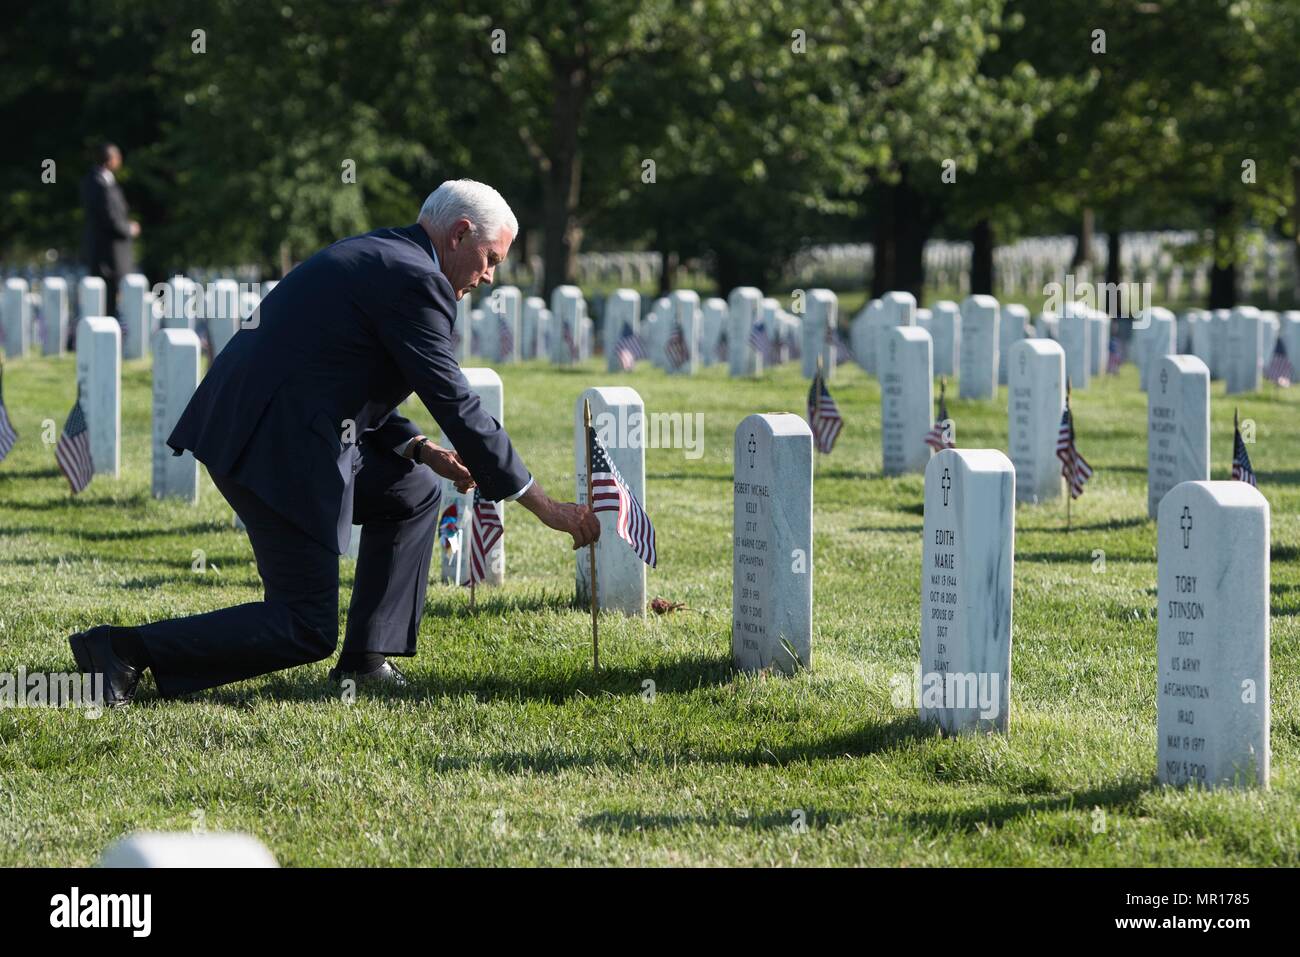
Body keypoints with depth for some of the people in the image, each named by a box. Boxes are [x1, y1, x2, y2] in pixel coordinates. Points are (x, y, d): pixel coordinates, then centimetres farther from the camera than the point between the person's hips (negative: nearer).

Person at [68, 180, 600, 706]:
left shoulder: (376, 256, 20)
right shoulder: (415, 280, -11)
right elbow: (455, 405, -13)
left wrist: (422, 451, 12)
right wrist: (546, 508, -8)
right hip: (276, 445, -10)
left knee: (414, 493, 22)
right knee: (307, 630, -6)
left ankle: (365, 661, 20)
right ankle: (125, 650, -10)